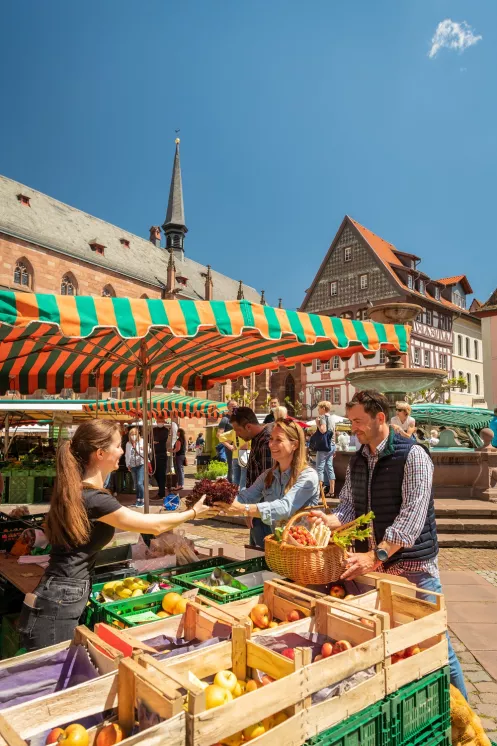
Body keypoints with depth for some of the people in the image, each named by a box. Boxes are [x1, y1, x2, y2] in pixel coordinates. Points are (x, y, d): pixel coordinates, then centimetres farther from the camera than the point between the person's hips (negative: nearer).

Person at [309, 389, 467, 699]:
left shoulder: (412, 455, -15)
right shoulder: (357, 462, 7)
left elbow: (412, 515, -23)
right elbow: (350, 507, 9)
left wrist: (376, 555, -30)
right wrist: (328, 520, -12)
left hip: (413, 567, -6)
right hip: (372, 567, 6)